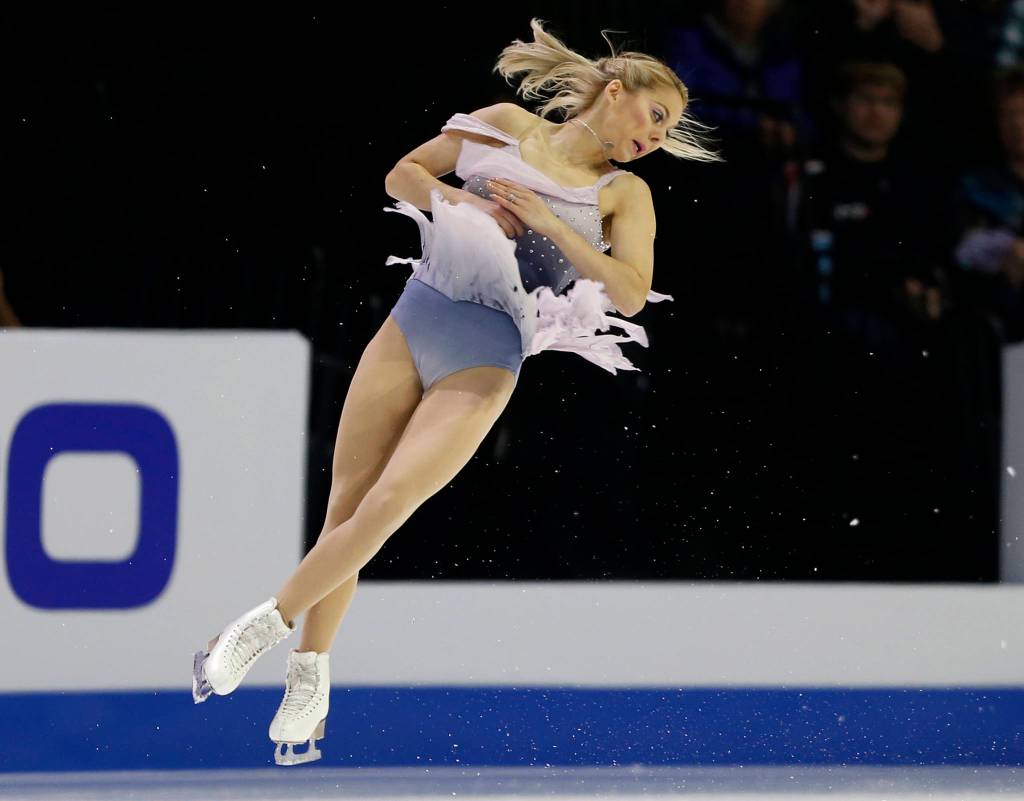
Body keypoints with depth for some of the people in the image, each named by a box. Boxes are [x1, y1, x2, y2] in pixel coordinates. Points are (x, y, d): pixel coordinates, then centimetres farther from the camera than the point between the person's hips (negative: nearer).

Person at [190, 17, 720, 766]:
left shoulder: (626, 193, 6)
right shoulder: (505, 126, 8)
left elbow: (631, 292, -7)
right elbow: (403, 174, 13)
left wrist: (545, 220, -12)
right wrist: (456, 200, -7)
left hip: (487, 360, -1)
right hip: (418, 319, 1)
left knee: (385, 505, -17)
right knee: (346, 502, 0)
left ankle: (267, 624, -3)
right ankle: (310, 675, 12)